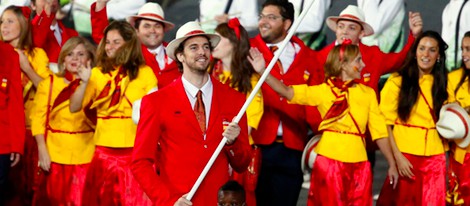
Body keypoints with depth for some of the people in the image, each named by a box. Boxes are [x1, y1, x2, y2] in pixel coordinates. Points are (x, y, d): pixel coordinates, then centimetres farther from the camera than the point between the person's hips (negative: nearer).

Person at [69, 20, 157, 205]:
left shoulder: (145, 73, 3)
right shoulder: (98, 73, 7)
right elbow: (74, 107, 1)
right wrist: (84, 82, -12)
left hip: (136, 150, -2)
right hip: (105, 150, 2)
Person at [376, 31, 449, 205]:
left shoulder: (442, 84, 9)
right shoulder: (397, 81, -3)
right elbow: (385, 122, -5)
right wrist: (397, 157, -13)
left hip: (435, 158, 3)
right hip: (405, 156, -3)